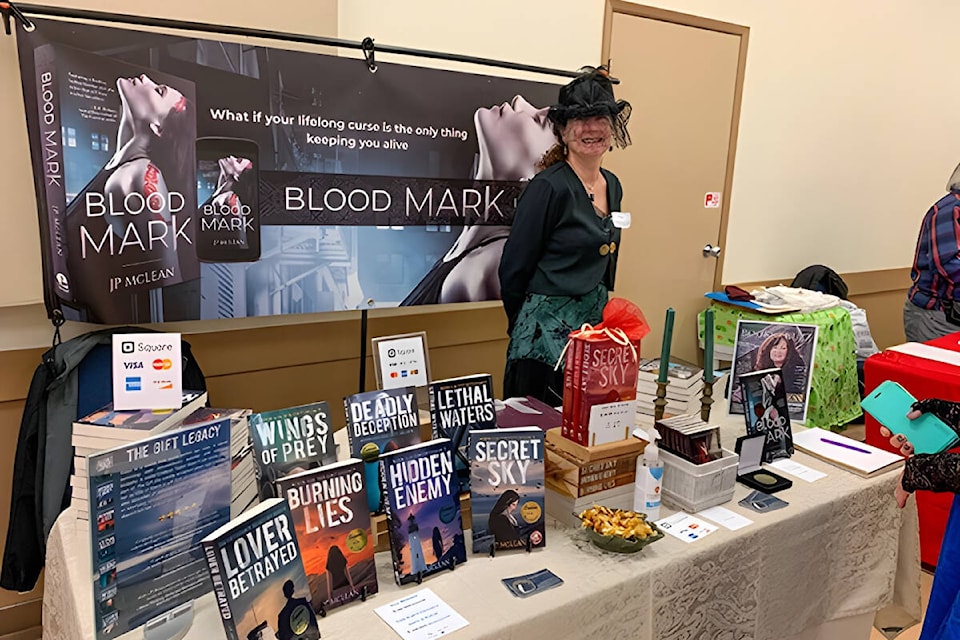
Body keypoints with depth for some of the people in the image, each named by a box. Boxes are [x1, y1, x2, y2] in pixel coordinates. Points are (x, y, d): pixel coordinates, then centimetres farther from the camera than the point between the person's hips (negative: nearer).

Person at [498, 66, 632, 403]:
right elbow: (514, 270, -11)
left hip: (596, 327, 8)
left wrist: (601, 316, 19)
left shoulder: (612, 185, 8)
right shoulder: (549, 187, -16)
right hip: (548, 335, -7)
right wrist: (524, 328, 1)